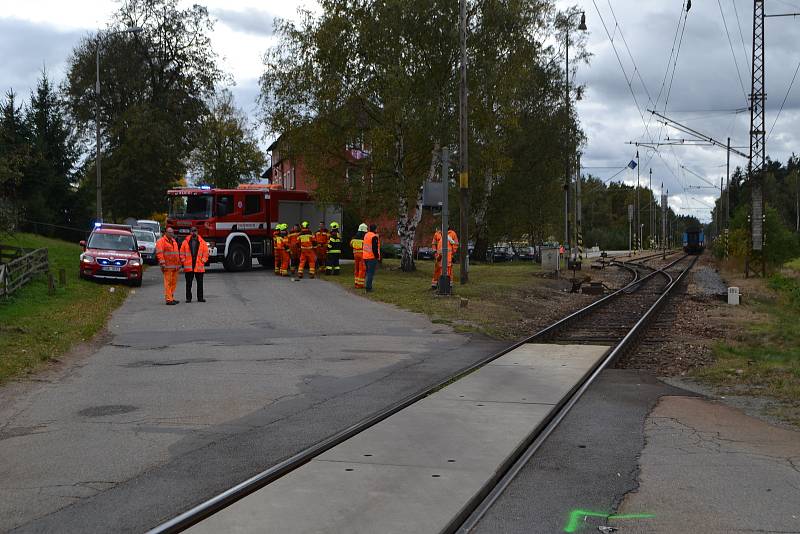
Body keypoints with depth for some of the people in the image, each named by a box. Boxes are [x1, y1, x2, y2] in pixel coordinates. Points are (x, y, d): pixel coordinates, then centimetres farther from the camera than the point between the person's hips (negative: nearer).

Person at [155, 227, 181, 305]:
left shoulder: (174, 241, 21)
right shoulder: (161, 241, -4)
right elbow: (159, 253, -11)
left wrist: (179, 263, 23)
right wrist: (162, 263, -18)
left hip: (175, 266, 8)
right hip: (167, 266, -8)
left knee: (174, 282, 10)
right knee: (168, 282, -9)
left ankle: (171, 297, 18)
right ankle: (168, 299, -10)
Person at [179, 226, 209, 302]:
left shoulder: (202, 242, 5)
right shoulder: (186, 242, 6)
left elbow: (206, 253, 6)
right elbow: (182, 253, 7)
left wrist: (203, 260, -5)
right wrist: (183, 261, -2)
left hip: (199, 267, 0)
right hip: (188, 267, 0)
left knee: (200, 282, 5)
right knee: (188, 283, 3)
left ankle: (200, 297, 12)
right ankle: (188, 298, 9)